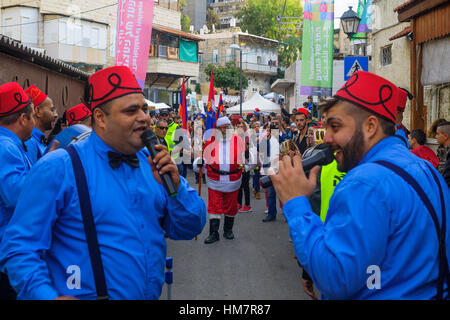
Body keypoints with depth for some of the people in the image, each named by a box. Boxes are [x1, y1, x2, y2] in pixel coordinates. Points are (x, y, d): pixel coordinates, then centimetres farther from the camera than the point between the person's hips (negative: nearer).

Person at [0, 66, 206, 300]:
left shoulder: (152, 164, 0)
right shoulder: (58, 168, -15)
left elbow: (189, 229, 2)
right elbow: (20, 247, -16)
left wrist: (175, 186, -14)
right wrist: (48, 296, -29)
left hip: (152, 294, 5)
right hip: (85, 295, -5)